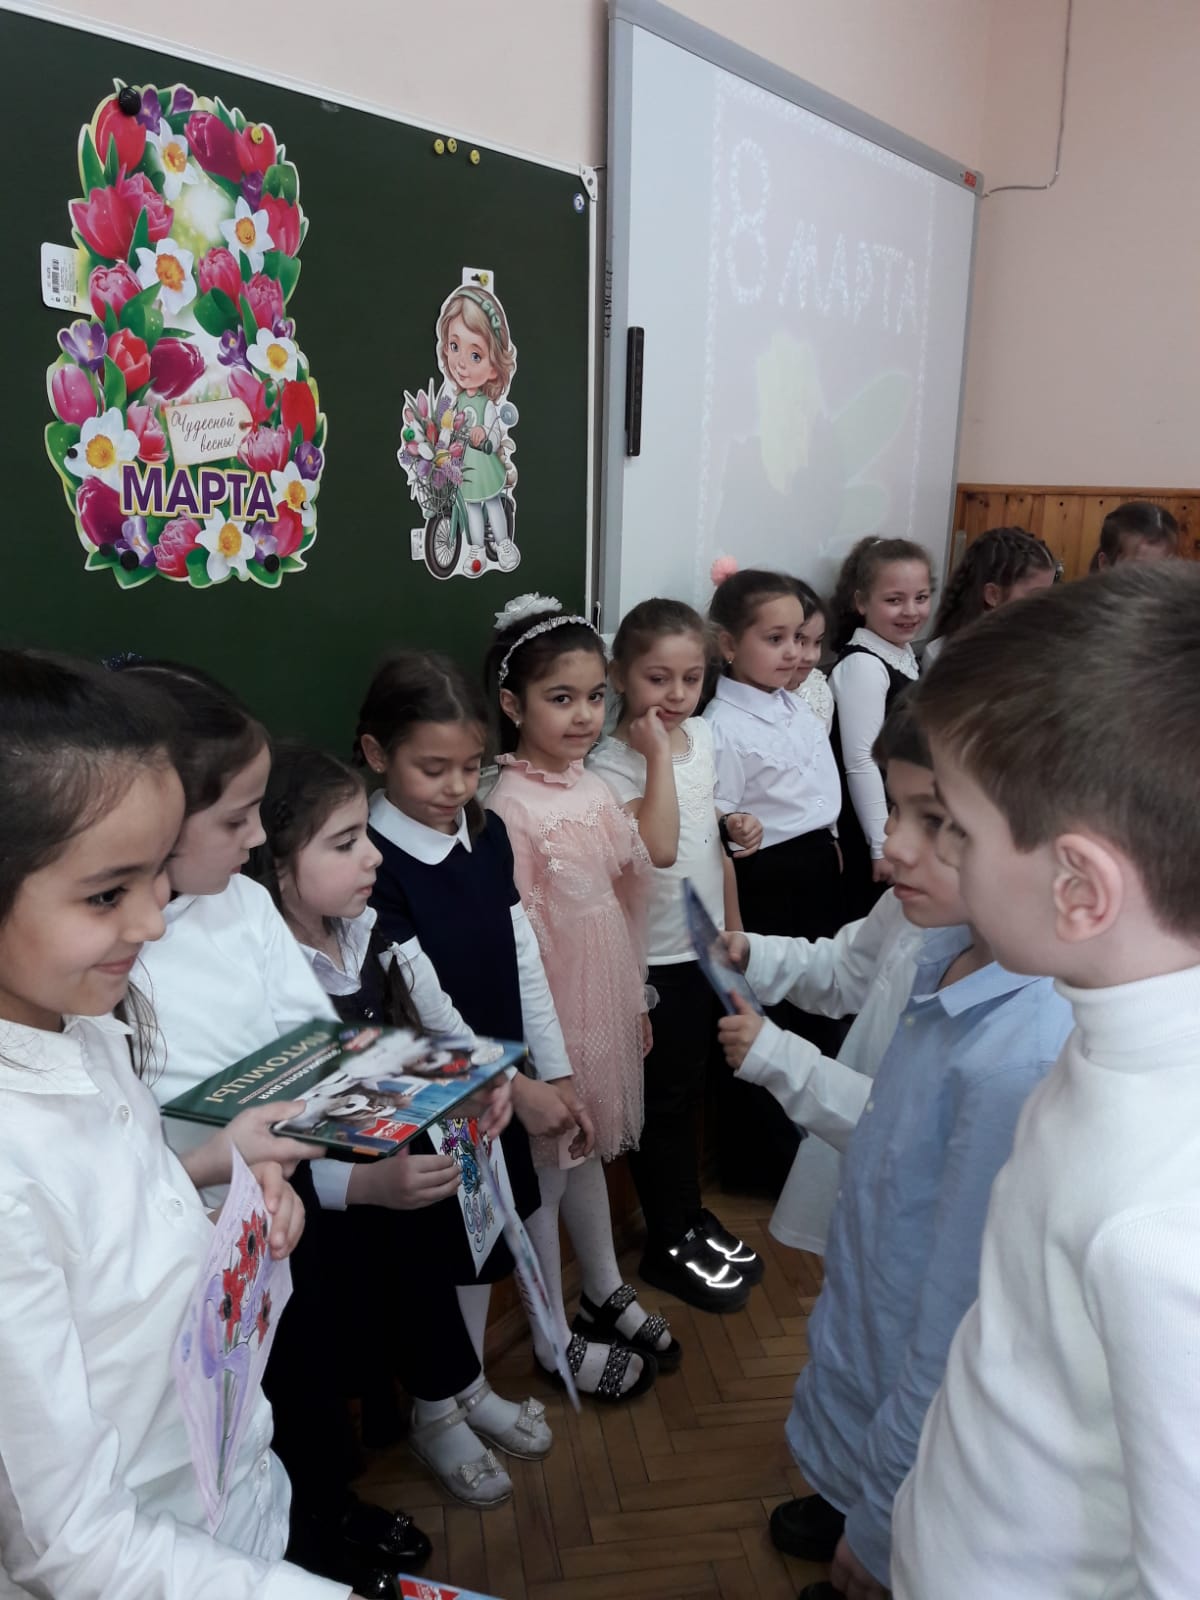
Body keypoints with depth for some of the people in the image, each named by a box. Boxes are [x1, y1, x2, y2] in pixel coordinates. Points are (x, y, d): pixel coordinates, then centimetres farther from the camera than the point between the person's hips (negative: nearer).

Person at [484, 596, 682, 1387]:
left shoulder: (592, 786, 1)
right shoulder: (509, 804, -21)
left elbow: (656, 854, 9)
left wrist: (661, 756, 7)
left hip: (606, 996, 7)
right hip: (548, 1007, -7)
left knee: (589, 1148, 24)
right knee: (547, 1166, 10)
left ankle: (606, 1295, 44)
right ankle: (554, 1338, 29)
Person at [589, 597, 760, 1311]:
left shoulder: (703, 735, 2)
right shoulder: (612, 763, -19)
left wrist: (733, 923, 15)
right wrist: (657, 754, -30)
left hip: (706, 944, 7)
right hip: (653, 955, -7)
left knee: (692, 1089, 20)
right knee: (665, 1100, 8)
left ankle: (690, 1215, 37)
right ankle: (670, 1242, 25)